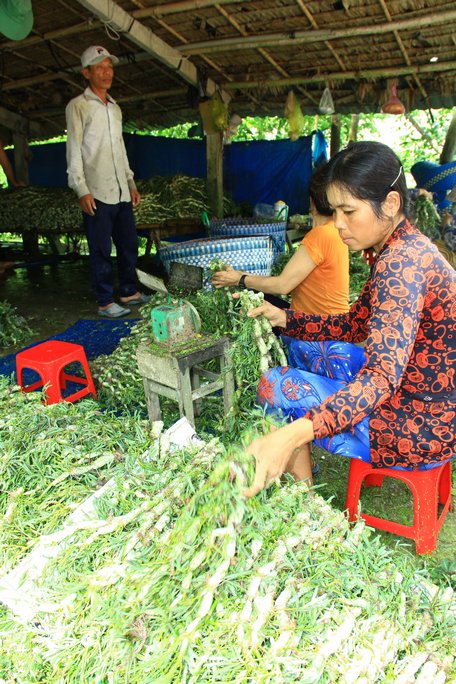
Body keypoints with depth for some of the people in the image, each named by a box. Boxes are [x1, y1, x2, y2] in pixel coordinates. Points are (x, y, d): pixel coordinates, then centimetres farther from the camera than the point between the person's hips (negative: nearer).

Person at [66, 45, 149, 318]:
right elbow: (74, 150, -6)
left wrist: (131, 183, 17)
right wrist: (81, 189, -15)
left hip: (121, 192, 7)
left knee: (129, 244, 9)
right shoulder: (78, 106, 0)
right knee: (101, 250, -4)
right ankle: (105, 302, 3)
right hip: (97, 193, -7)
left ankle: (130, 292, 22)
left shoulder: (115, 108, 20)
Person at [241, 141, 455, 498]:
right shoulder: (406, 248, 6)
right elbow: (356, 324, 12)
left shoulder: (402, 262, -26)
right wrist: (284, 318, 1)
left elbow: (382, 377, -37)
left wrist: (292, 435, -49)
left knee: (277, 385, -9)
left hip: (421, 428, -10)